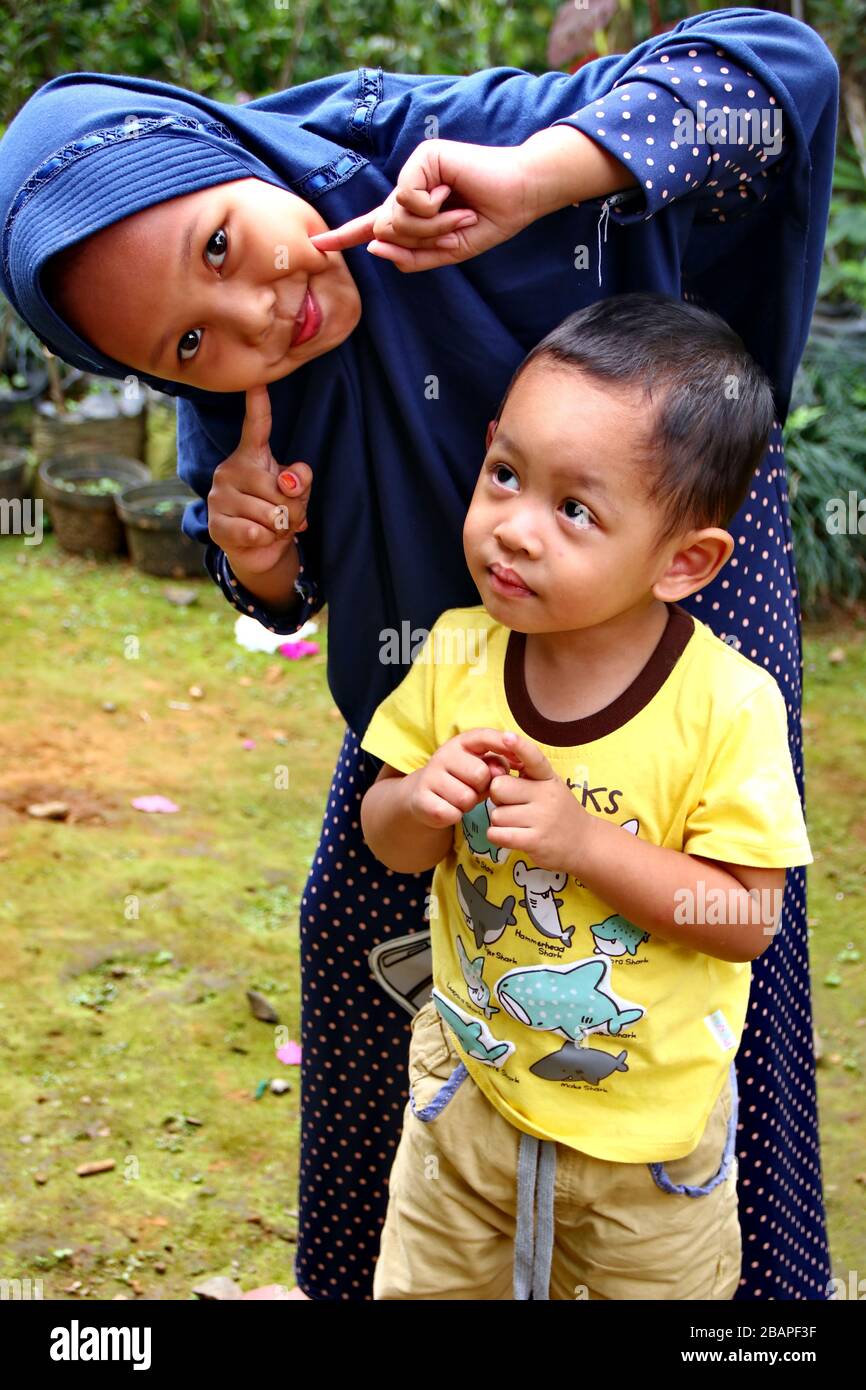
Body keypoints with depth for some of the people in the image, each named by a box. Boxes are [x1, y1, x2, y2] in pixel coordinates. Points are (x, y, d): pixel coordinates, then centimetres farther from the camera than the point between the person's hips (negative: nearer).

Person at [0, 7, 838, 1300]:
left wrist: (533, 176, -49)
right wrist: (257, 557, -26)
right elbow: (288, 595, -1)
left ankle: (750, 1279, 18)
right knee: (361, 923, 13)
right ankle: (367, 1266, 39)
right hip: (443, 647, 5)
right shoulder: (230, 400, -19)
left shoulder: (445, 143, -33)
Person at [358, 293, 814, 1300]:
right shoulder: (459, 654, -12)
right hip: (470, 1083, 3)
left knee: (654, 1285, 22)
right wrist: (422, 806, -25)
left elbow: (748, 920, -23)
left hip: (650, 1121, -3)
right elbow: (384, 839, -2)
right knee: (423, 1287, 23)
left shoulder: (728, 707, -24)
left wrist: (582, 840, -33)